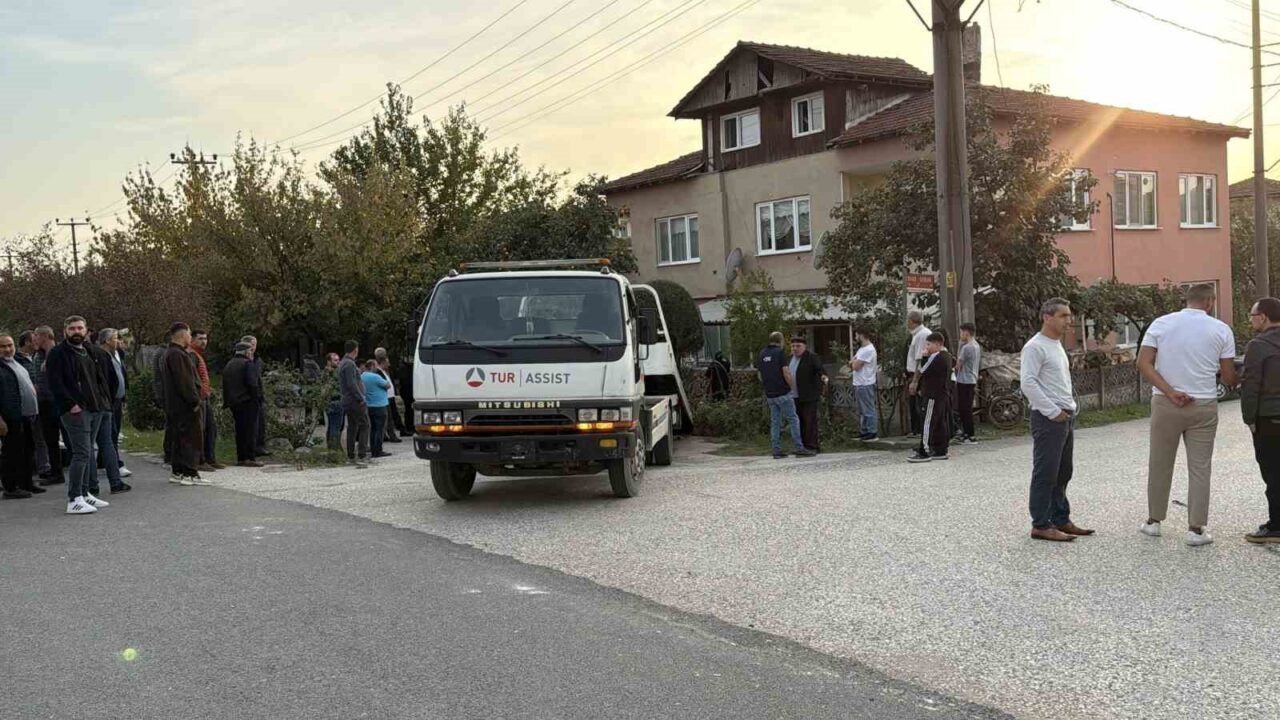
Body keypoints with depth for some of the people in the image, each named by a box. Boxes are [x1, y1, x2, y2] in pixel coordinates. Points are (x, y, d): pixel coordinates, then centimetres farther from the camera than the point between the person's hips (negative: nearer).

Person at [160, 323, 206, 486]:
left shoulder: (170, 353, 18)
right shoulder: (177, 355, -17)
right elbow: (184, 381, -22)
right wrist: (194, 401, -18)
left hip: (175, 405, 11)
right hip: (186, 405, -11)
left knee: (180, 439, 14)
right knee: (192, 438, -7)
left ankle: (178, 472, 19)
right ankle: (190, 474, -7)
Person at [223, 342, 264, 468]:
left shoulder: (228, 365, 17)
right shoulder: (248, 364, -9)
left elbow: (225, 386, 18)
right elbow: (252, 384, -18)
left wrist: (227, 403, 20)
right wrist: (256, 397, -10)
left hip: (234, 403, 8)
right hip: (248, 402, -8)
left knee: (240, 430, 11)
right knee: (251, 430, -6)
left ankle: (241, 458, 12)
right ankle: (249, 458, -9)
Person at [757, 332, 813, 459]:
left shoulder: (762, 354, 10)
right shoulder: (780, 353, -9)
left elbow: (760, 375, 14)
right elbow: (786, 373, -14)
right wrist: (792, 386, 0)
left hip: (770, 394, 6)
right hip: (783, 393, -6)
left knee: (775, 422, 9)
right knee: (793, 420, -3)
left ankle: (777, 450, 7)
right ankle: (799, 448, -5)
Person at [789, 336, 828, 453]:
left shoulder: (812, 358, -8)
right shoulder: (791, 358, 13)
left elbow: (820, 369, -21)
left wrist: (823, 377, -42)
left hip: (809, 397, -7)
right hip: (794, 397, 7)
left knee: (810, 421, -6)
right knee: (800, 422, 8)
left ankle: (812, 446, -2)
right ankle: (803, 445, 15)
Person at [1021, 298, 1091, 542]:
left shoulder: (1057, 346, 18)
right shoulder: (1035, 346, -13)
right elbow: (1028, 383, -21)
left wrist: (1069, 408, 14)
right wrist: (1053, 412, -19)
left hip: (1066, 417, 10)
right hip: (1048, 419, -10)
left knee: (1062, 474, 14)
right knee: (1045, 474, -6)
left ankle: (1061, 520, 22)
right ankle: (1041, 525, -2)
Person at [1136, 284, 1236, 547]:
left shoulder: (1161, 324, 1)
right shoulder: (1221, 330, -1)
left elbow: (1143, 363, -9)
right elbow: (1229, 377, 0)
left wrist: (1170, 392, -12)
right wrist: (1237, 382, 23)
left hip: (1165, 404, 1)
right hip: (1203, 406, -1)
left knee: (1160, 464, 12)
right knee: (1200, 468, 5)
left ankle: (1153, 521, 21)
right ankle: (1196, 528, 5)